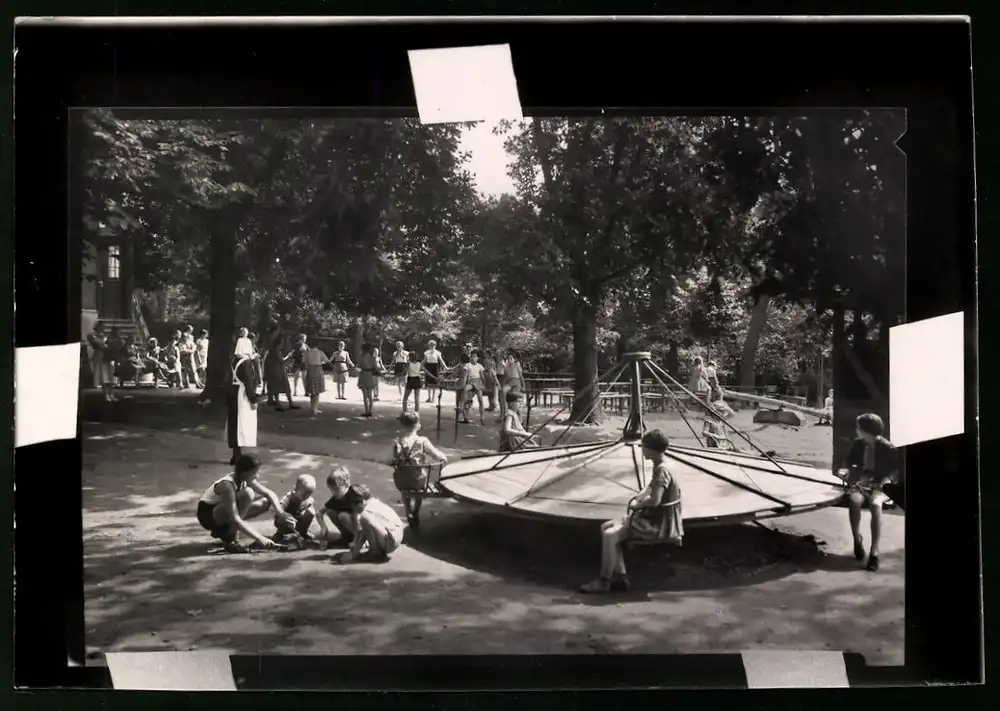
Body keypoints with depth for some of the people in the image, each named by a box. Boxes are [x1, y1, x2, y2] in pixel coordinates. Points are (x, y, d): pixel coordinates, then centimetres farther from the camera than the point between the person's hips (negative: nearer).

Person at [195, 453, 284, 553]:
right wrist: (259, 538, -37)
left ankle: (224, 531, 6)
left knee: (265, 502, -1)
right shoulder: (227, 485, -30)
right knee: (247, 494, -30)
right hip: (207, 515, -8)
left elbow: (270, 494, 1)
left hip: (220, 510, 8)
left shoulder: (246, 479, -7)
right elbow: (235, 519, -35)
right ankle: (230, 539, -18)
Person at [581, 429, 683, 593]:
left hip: (659, 524, -11)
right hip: (653, 518, 11)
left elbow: (655, 500, -29)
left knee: (609, 535, -19)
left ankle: (604, 581, -7)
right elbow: (649, 491, 21)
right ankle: (620, 575, 4)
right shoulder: (659, 467, 11)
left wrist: (636, 505, -12)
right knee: (606, 526, 7)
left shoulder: (662, 470, -20)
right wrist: (636, 502, 2)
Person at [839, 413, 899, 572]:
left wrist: (886, 480, -17)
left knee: (875, 505, -37)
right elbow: (851, 462, 21)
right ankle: (857, 539, -12)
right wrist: (849, 471, 0)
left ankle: (874, 552, -34)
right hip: (861, 482, 3)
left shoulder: (886, 447, -7)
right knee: (854, 500, -33)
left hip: (879, 485, -3)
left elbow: (896, 468, -1)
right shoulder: (858, 444, 6)